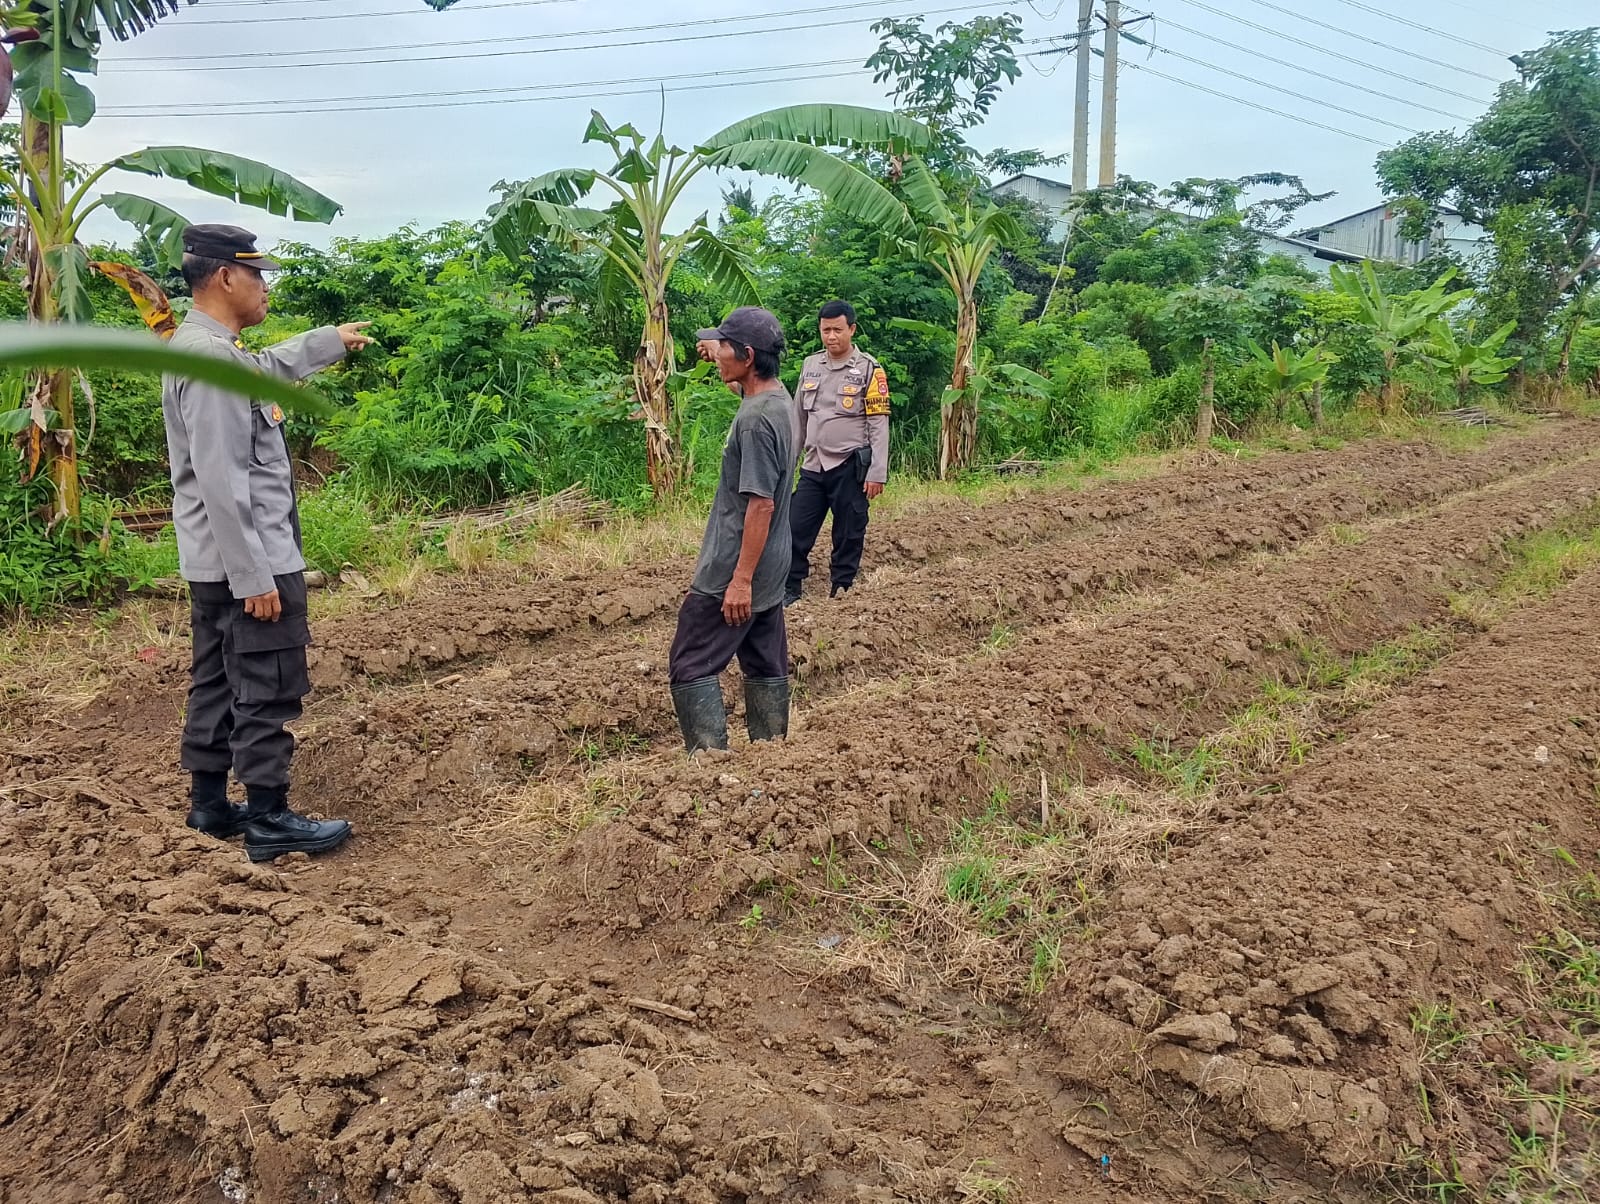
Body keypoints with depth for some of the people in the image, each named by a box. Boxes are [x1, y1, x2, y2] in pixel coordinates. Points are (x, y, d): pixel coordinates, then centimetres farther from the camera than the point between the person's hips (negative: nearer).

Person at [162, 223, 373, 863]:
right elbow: (222, 482, -25)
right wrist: (254, 577, -24)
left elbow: (269, 365, 36)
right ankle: (269, 821, 4)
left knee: (218, 683, 16)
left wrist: (333, 340, 46)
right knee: (267, 691, -3)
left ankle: (208, 804, 26)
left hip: (217, 563, 11)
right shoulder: (211, 359, -20)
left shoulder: (207, 347, 12)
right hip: (248, 562, -11)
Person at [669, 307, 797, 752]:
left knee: (691, 667, -5)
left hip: (733, 571, -10)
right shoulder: (780, 401, 10)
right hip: (769, 569, 10)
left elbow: (762, 503, -24)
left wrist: (740, 579, -22)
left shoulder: (755, 418, -21)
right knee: (766, 667, 14)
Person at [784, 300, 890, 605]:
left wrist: (877, 473, -13)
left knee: (848, 535, 4)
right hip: (813, 466, 4)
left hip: (849, 468, -4)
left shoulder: (868, 369, -6)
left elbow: (879, 424, -8)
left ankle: (840, 594, 15)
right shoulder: (811, 365, 8)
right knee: (796, 529, 4)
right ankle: (791, 590, 16)